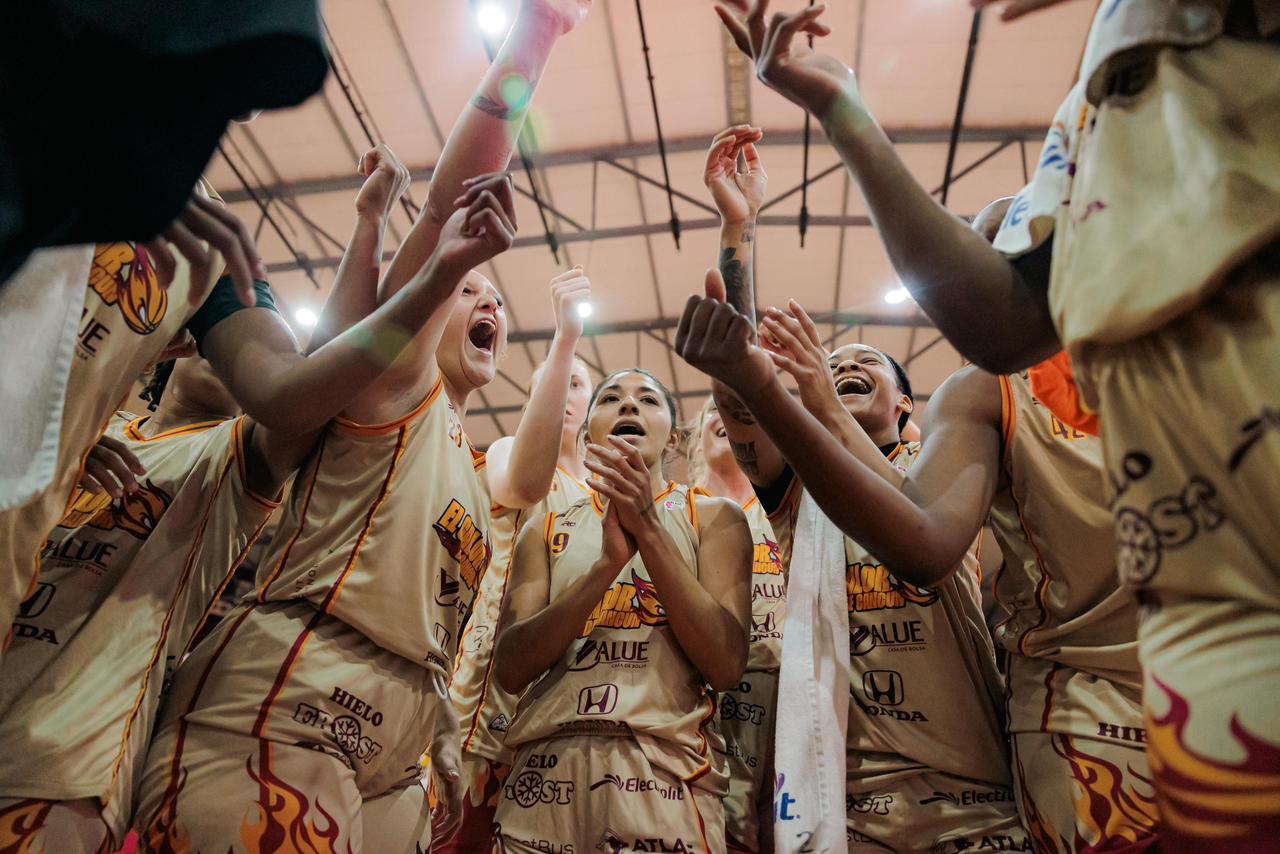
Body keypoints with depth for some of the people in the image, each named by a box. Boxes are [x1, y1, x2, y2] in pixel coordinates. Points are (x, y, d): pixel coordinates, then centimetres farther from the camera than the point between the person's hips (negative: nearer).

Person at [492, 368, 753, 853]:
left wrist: (648, 529, -15)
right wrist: (608, 562, -16)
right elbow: (510, 669, -3)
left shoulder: (713, 517, 4)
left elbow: (726, 665, -8)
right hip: (547, 764, 2)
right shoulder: (547, 530, 10)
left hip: (664, 770, -1)